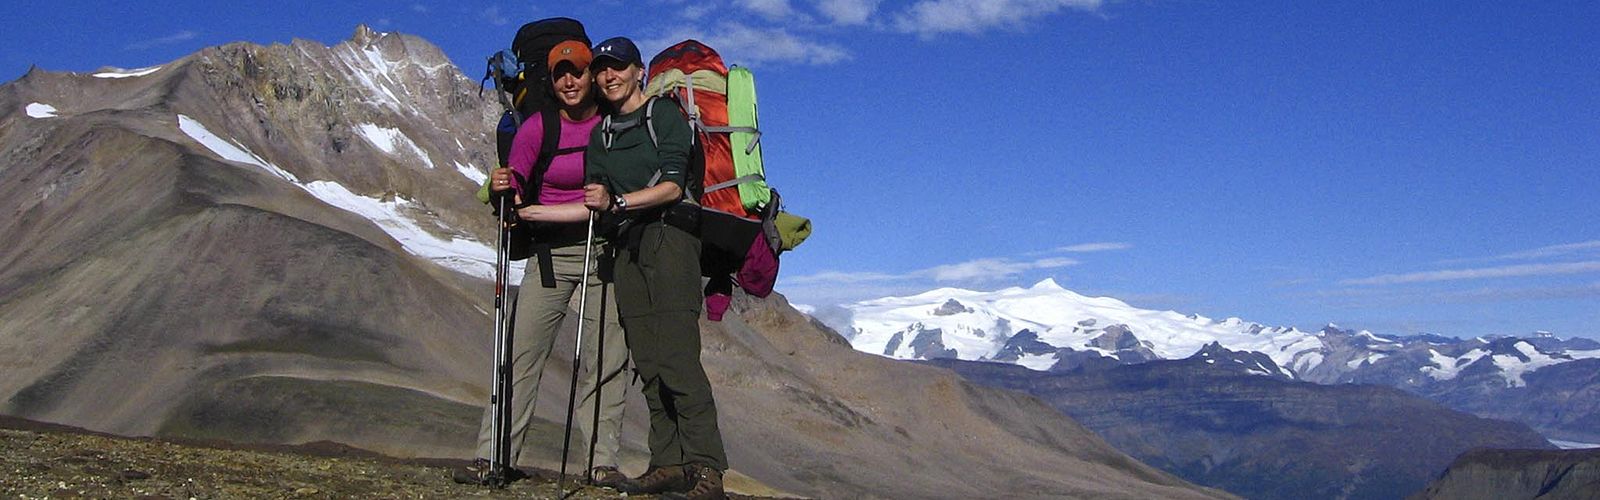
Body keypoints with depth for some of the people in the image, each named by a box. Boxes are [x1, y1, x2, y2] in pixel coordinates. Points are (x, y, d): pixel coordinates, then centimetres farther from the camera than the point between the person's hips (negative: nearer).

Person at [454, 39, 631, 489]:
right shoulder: (537, 128, -1)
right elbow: (515, 195, -6)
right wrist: (503, 188, -27)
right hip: (551, 253, 0)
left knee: (606, 359, -3)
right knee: (520, 354, -6)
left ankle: (603, 462, 2)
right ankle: (492, 456, -3)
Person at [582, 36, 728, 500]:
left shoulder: (665, 114, 2)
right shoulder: (601, 134, 21)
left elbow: (672, 186, -10)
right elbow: (595, 204, 16)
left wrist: (618, 201, -20)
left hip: (669, 236, -7)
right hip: (627, 247, 7)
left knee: (677, 359, -17)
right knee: (648, 364, 0)